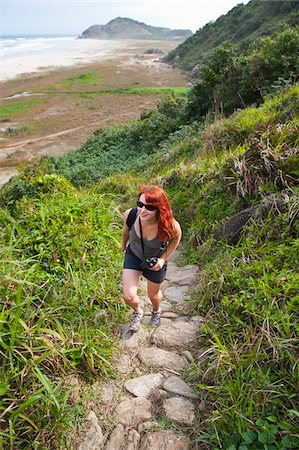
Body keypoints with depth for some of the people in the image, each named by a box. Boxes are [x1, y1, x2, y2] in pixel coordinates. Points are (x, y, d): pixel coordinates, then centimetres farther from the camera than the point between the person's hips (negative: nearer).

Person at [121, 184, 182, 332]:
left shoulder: (170, 225, -38)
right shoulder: (130, 215, -31)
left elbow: (176, 237, -11)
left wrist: (163, 258, -16)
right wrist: (123, 244, 14)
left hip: (155, 262, -1)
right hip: (133, 255, 1)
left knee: (153, 295, 22)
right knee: (129, 297, -3)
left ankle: (156, 310, 63)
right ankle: (138, 312, 37)